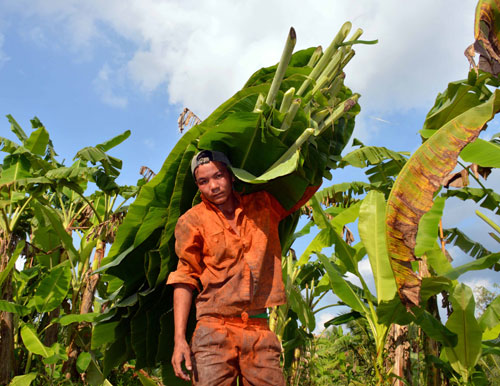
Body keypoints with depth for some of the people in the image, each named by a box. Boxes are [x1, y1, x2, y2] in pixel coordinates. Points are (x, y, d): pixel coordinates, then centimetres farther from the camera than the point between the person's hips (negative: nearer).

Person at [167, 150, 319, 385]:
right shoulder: (192, 221, 3)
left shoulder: (264, 206, 11)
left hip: (260, 330, 3)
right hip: (215, 329, -2)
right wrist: (179, 339, -7)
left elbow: (310, 183, 21)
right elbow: (184, 280, 1)